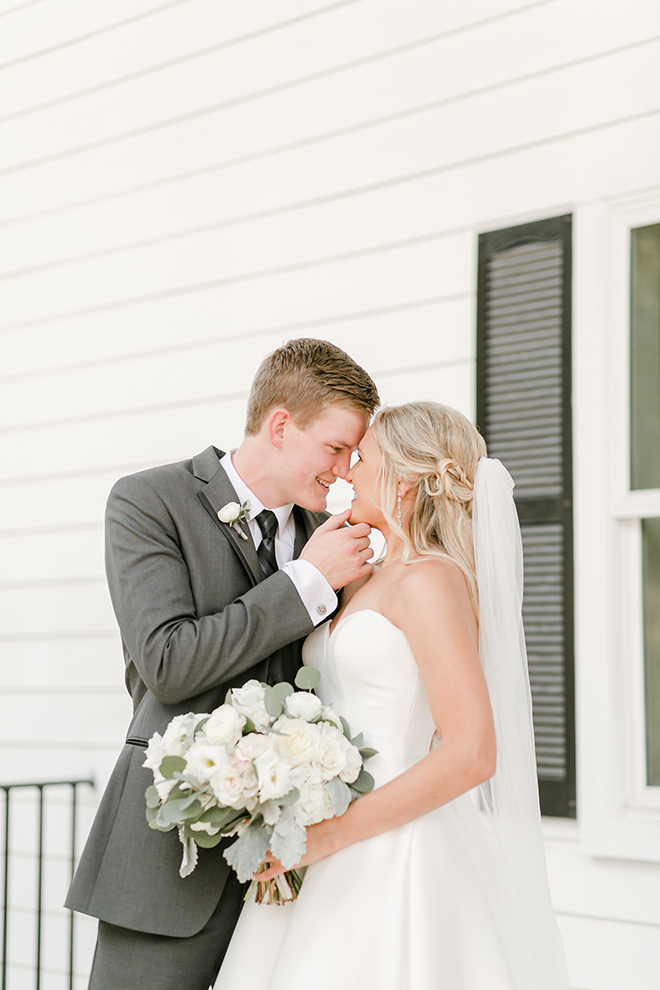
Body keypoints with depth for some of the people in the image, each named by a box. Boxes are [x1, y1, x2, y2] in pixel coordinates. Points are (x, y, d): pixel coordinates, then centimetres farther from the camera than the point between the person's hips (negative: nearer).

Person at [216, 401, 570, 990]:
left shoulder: (430, 580, -12)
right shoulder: (368, 586, 14)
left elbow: (472, 753, -20)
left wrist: (329, 834, -18)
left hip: (392, 862, -8)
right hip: (340, 859, 8)